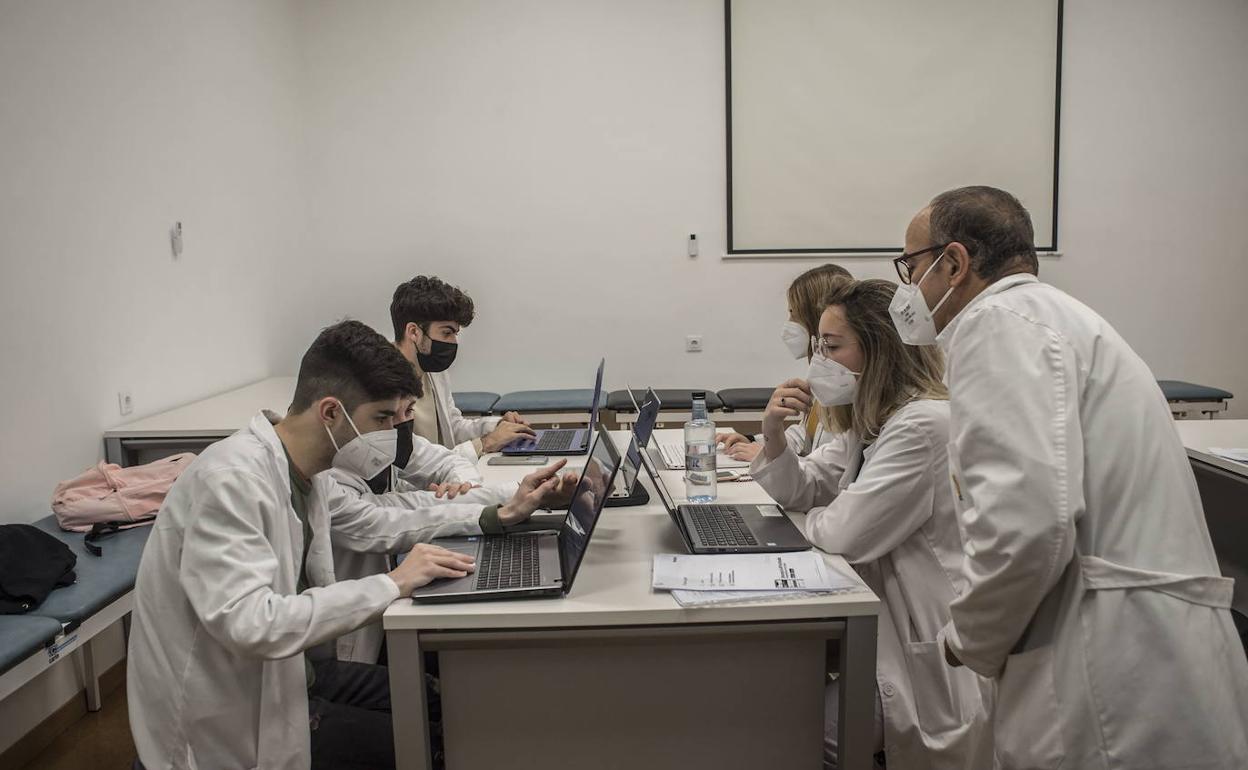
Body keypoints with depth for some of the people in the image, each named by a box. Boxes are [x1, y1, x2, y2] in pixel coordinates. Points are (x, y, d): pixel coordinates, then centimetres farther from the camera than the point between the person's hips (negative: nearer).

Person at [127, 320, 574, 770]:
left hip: (284, 672, 8)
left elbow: (379, 525, 13)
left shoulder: (307, 470, -2)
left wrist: (500, 517, 4)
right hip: (228, 719, -8)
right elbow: (249, 624, -36)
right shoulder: (232, 480, -27)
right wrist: (391, 585, -30)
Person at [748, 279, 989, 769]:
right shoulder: (869, 422, 8)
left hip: (928, 649, -9)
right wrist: (774, 434, -9)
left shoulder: (925, 424, -24)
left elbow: (844, 533, -27)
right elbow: (801, 490, 11)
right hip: (885, 619, 9)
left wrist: (804, 520, -4)